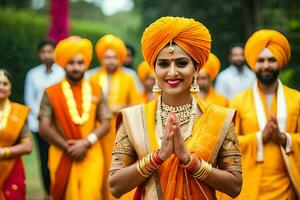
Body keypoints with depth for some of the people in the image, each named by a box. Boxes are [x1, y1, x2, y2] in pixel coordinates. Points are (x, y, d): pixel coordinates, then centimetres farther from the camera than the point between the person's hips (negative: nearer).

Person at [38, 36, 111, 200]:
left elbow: (105, 124, 4)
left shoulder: (96, 91, 9)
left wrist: (86, 143, -11)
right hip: (62, 157, -1)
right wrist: (68, 148, -10)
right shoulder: (51, 93, 2)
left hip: (91, 156, 1)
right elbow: (44, 128, -4)